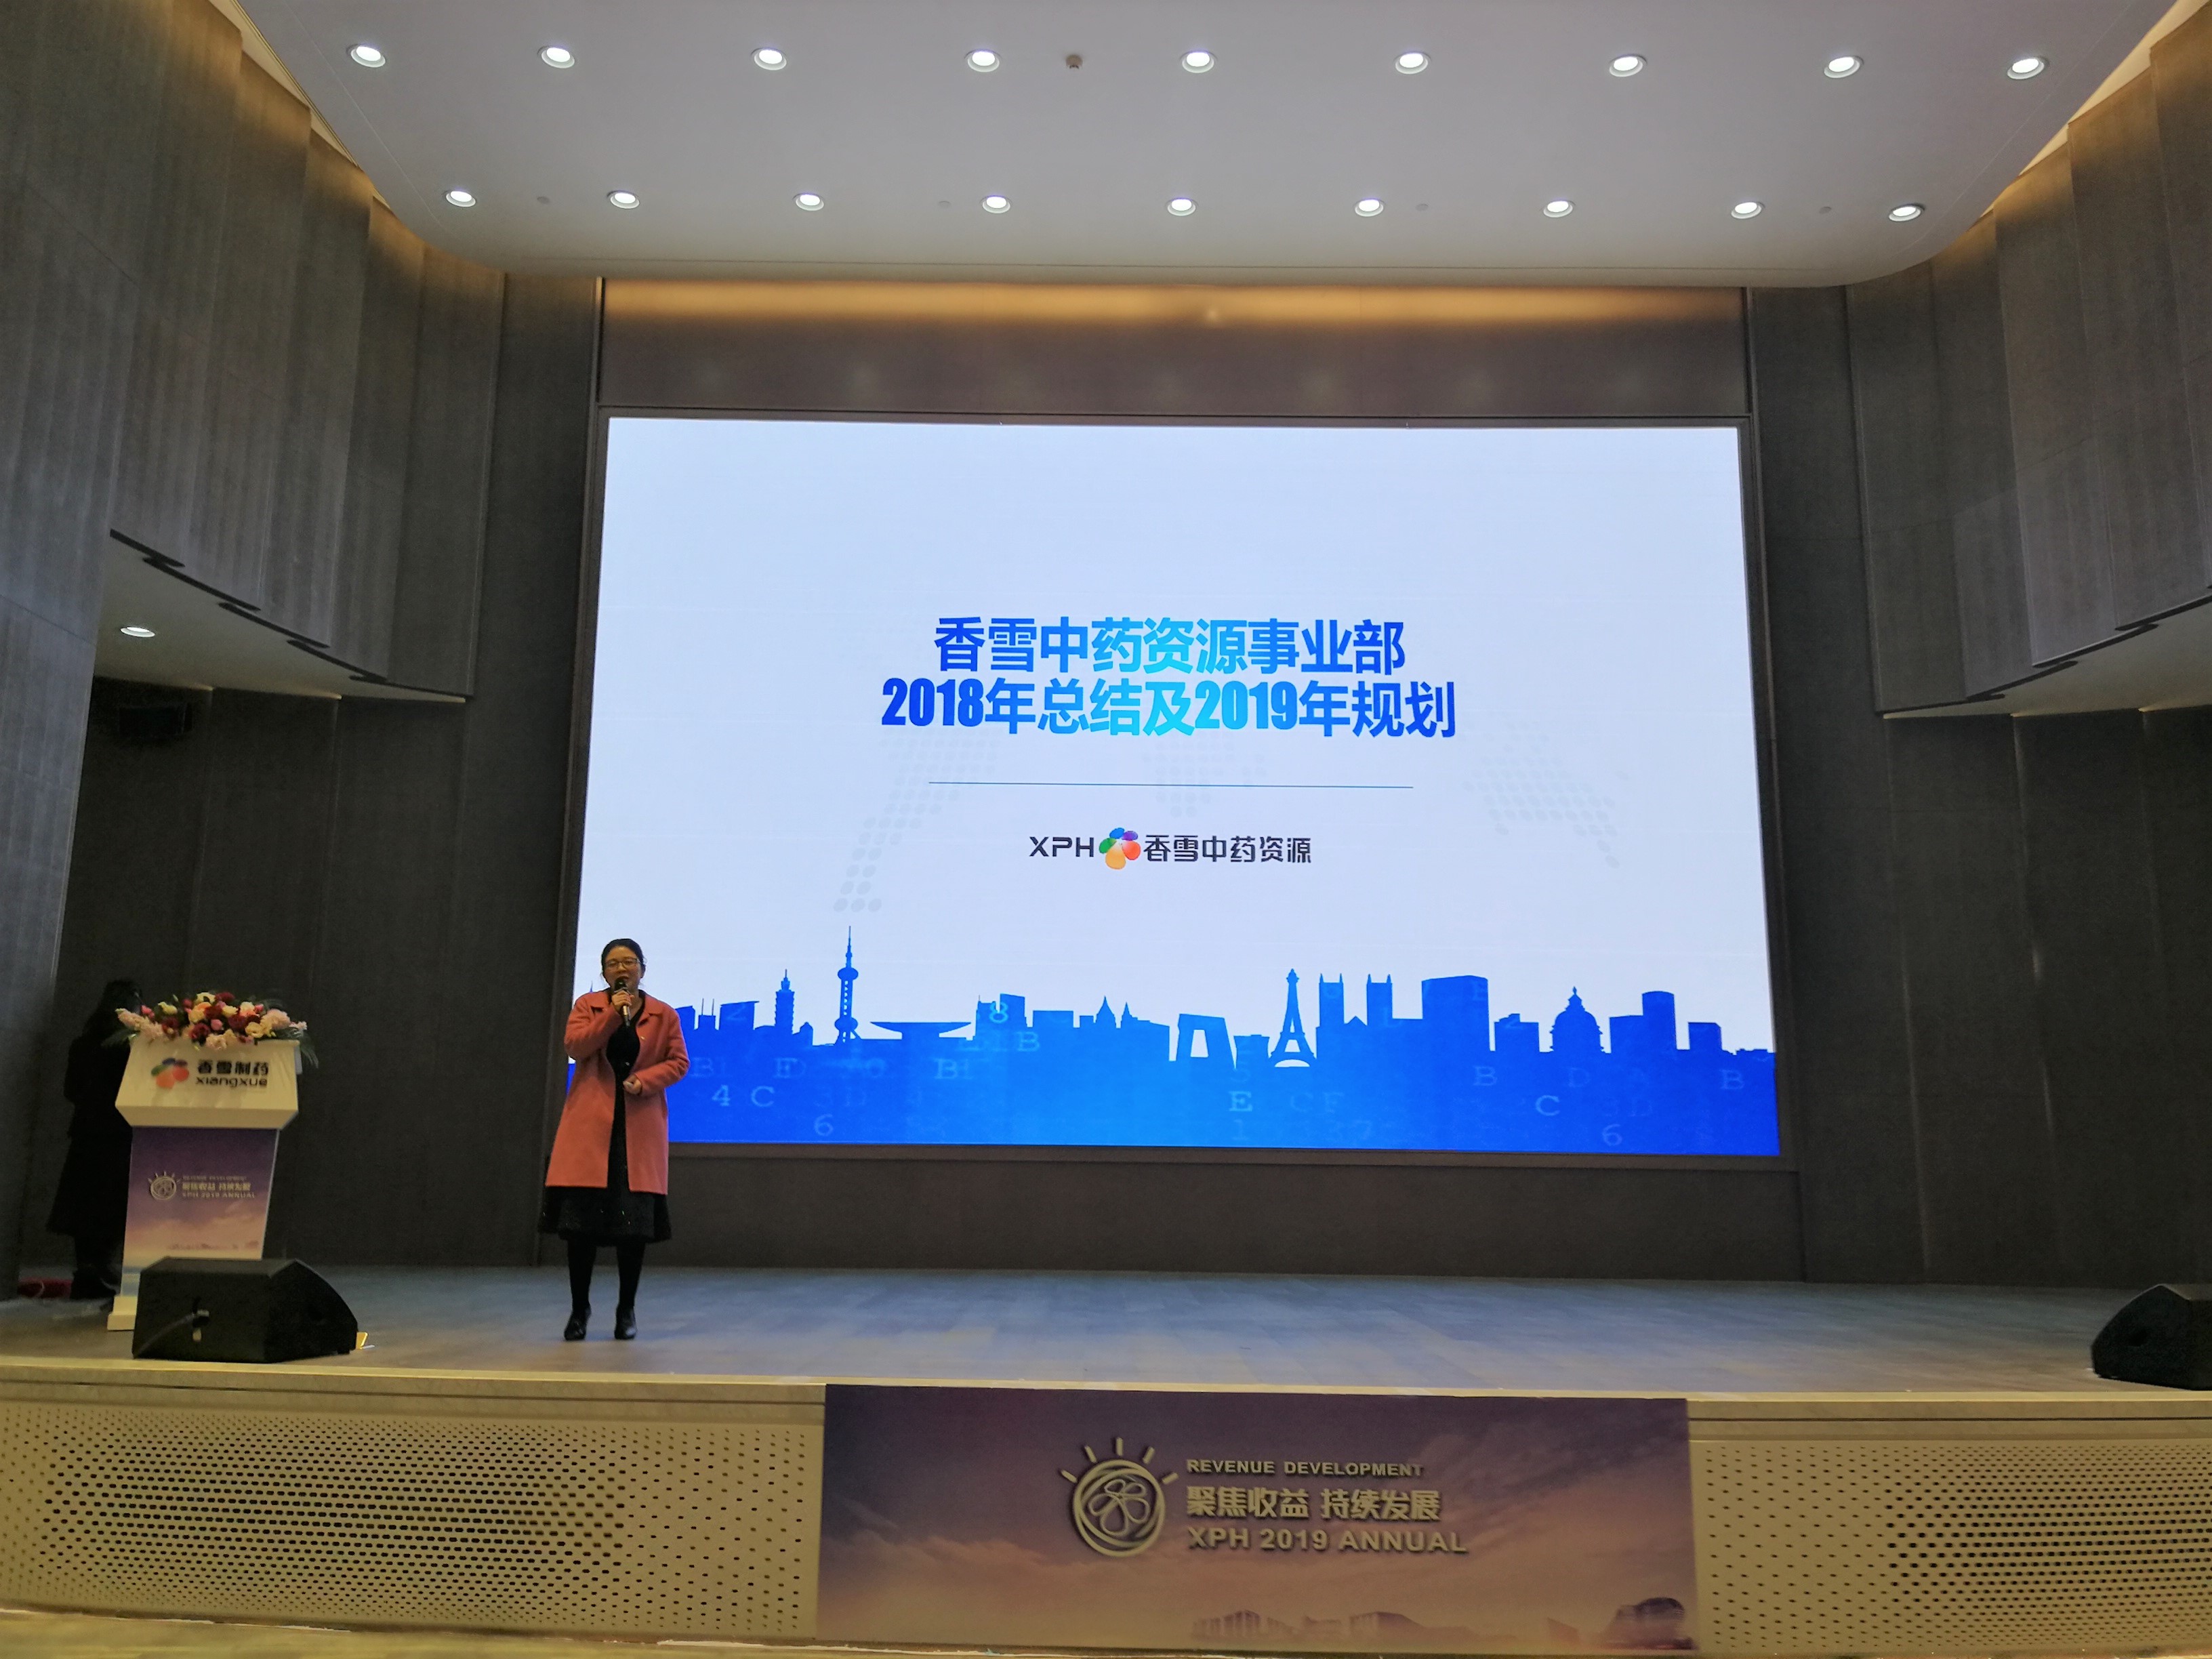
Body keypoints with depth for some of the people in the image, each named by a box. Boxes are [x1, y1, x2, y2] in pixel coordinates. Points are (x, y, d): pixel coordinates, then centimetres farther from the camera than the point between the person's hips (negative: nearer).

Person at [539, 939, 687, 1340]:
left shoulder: (663, 1014, 7)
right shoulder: (587, 1005, 8)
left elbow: (679, 1062, 5)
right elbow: (575, 1048, -7)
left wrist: (646, 1080, -11)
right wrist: (612, 1014, -13)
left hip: (640, 1126, 0)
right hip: (589, 1125, 0)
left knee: (635, 1222, 1)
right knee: (581, 1218, -1)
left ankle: (627, 1310, 16)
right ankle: (579, 1308, 15)